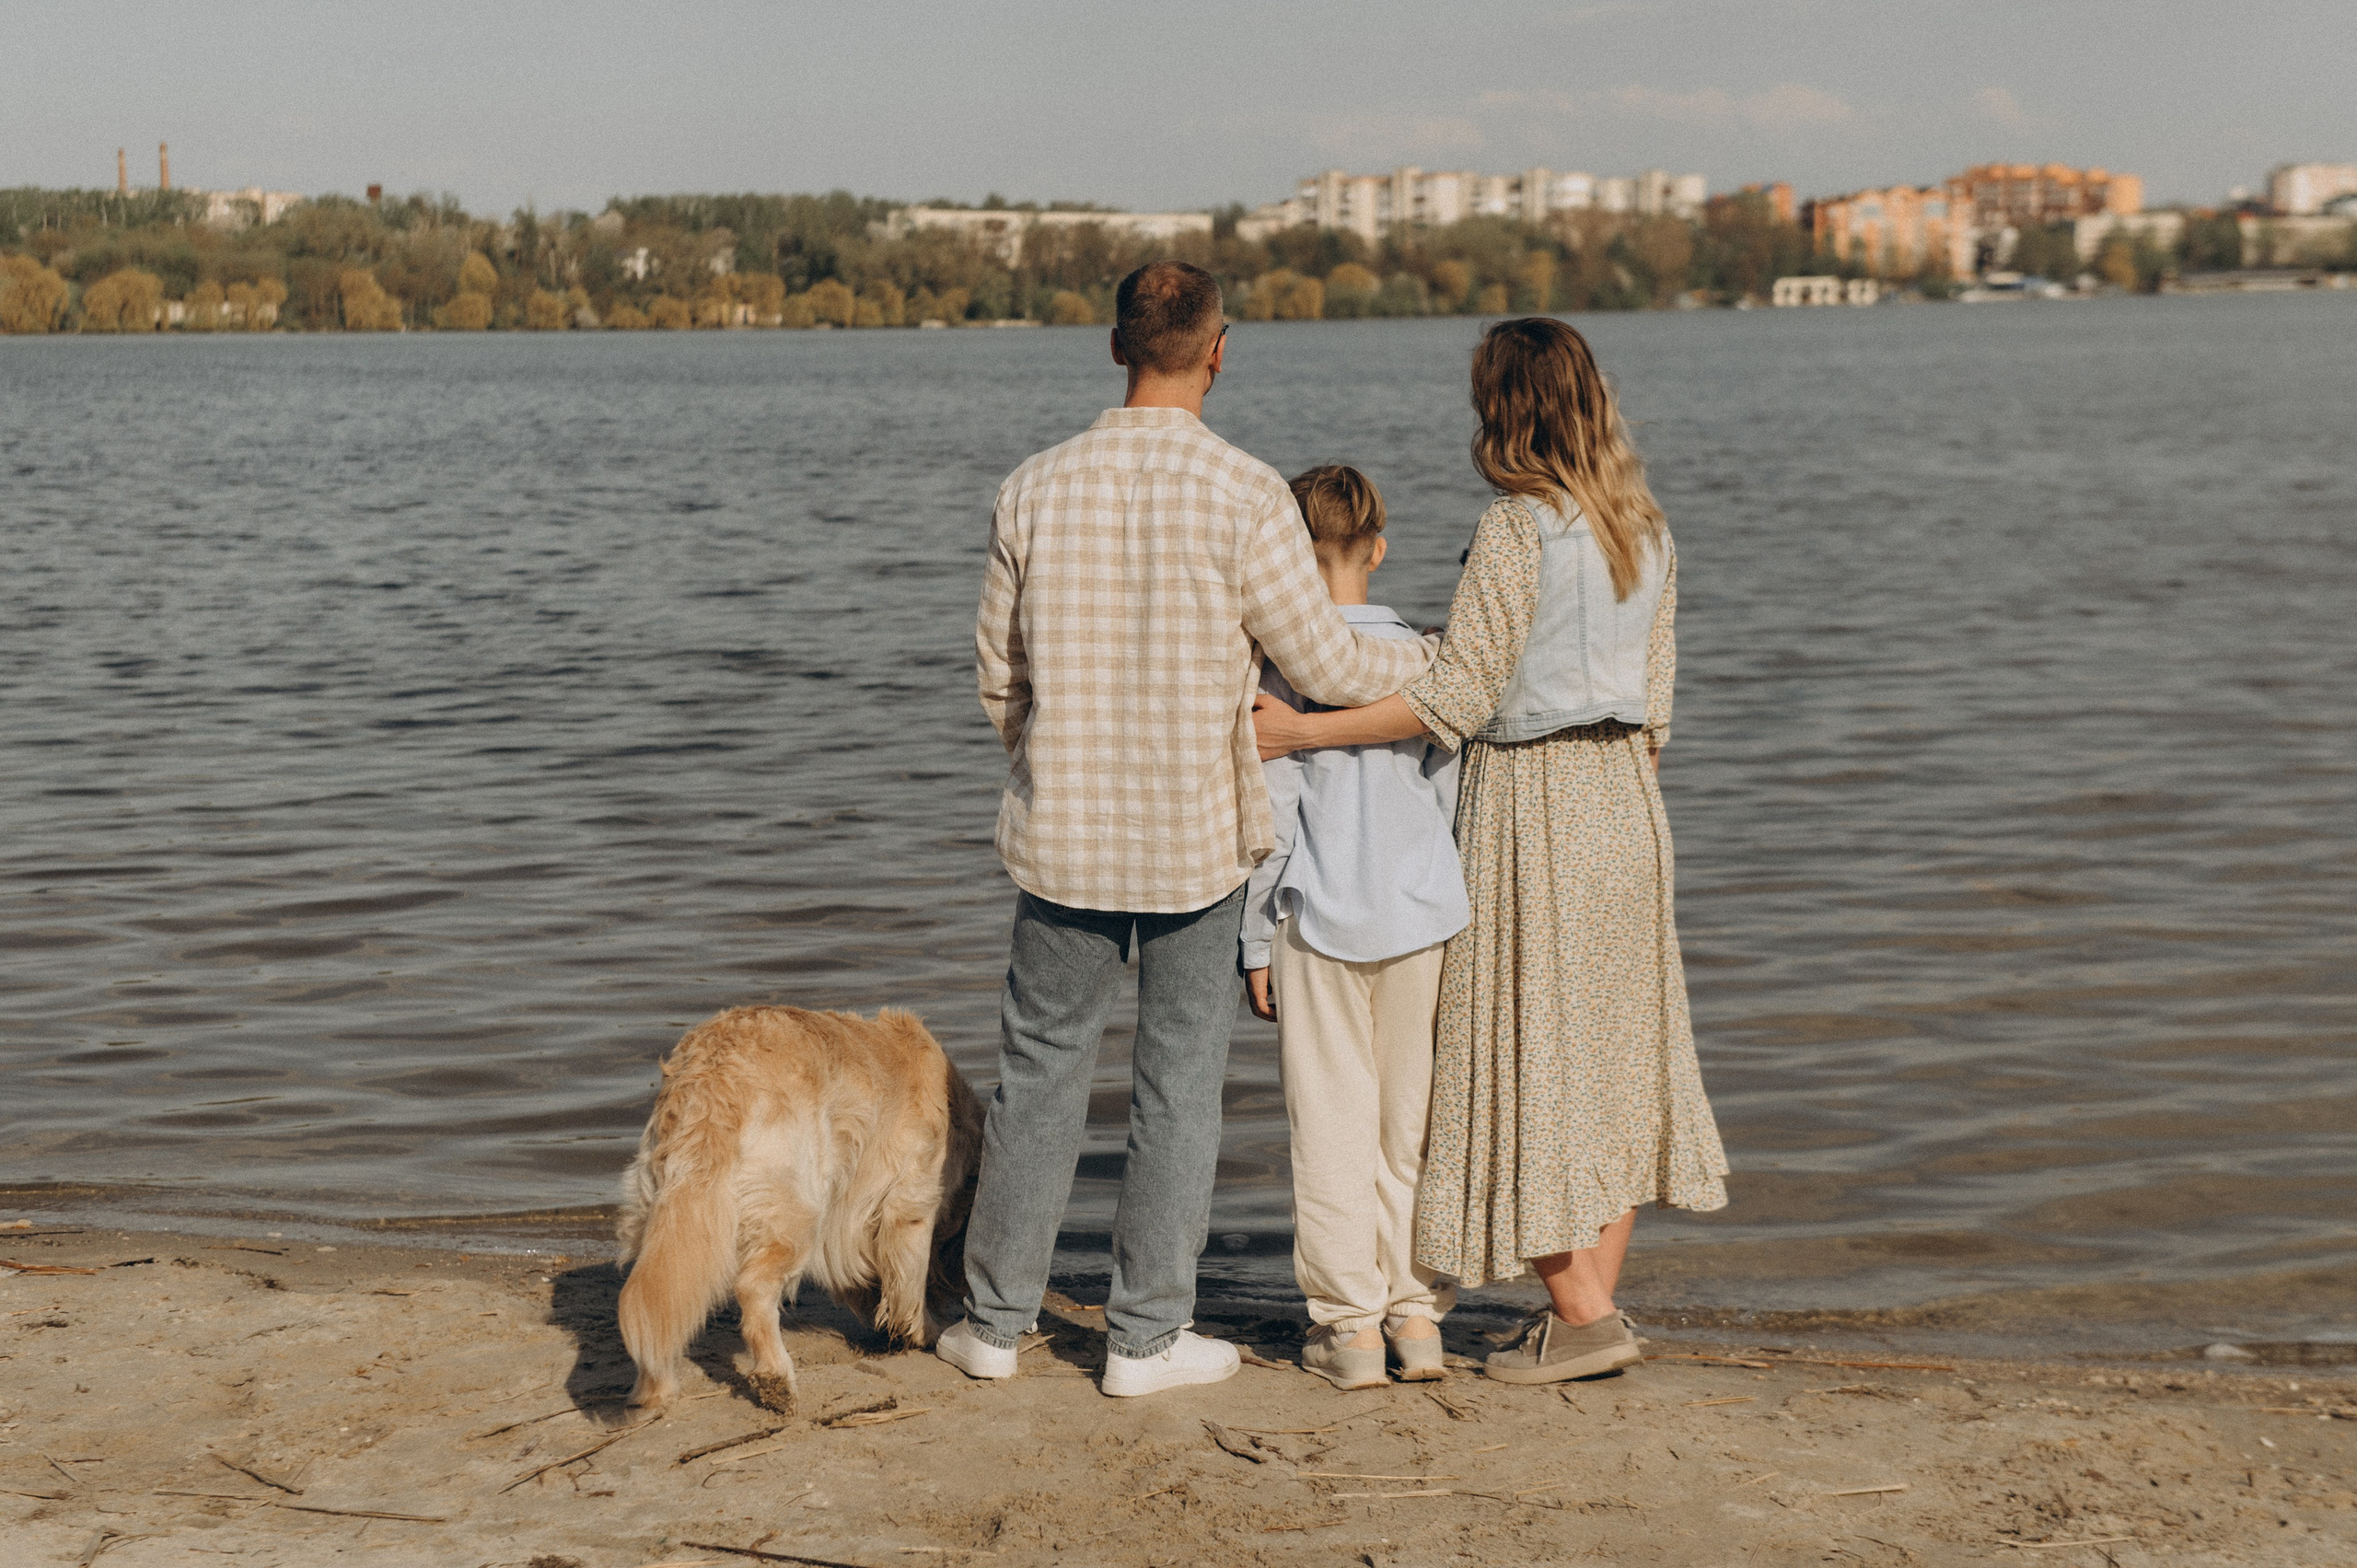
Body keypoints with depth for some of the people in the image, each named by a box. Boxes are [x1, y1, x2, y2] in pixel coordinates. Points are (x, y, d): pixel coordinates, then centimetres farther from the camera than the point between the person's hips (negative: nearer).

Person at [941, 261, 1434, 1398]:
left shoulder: (1036, 489, -3)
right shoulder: (1244, 496, -13)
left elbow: (1000, 676, 5)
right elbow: (1323, 666, -8)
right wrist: (1431, 657, 11)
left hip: (1063, 832, 3)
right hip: (1199, 836, -2)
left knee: (1041, 1065, 13)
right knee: (1178, 1079, 9)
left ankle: (996, 1320, 21)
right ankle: (1146, 1336, 15)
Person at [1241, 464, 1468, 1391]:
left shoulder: (1282, 669, -8)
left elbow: (1270, 818, -8)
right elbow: (1446, 801, 9)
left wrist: (1256, 943, 0)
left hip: (1321, 924, -3)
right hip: (1424, 915, 3)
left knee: (1334, 1123, 3)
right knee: (1414, 1118, 10)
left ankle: (1349, 1324, 5)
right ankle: (1418, 1314, 14)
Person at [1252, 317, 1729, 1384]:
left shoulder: (1517, 529, -16)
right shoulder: (1645, 530, 7)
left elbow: (1458, 702, -18)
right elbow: (1654, 702, 11)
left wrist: (1302, 732, -14)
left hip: (1529, 802, -8)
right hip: (1624, 804, 8)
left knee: (1524, 1056, 1)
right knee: (1611, 1050, 11)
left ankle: (1580, 1315, 1)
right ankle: (1595, 1303, 17)